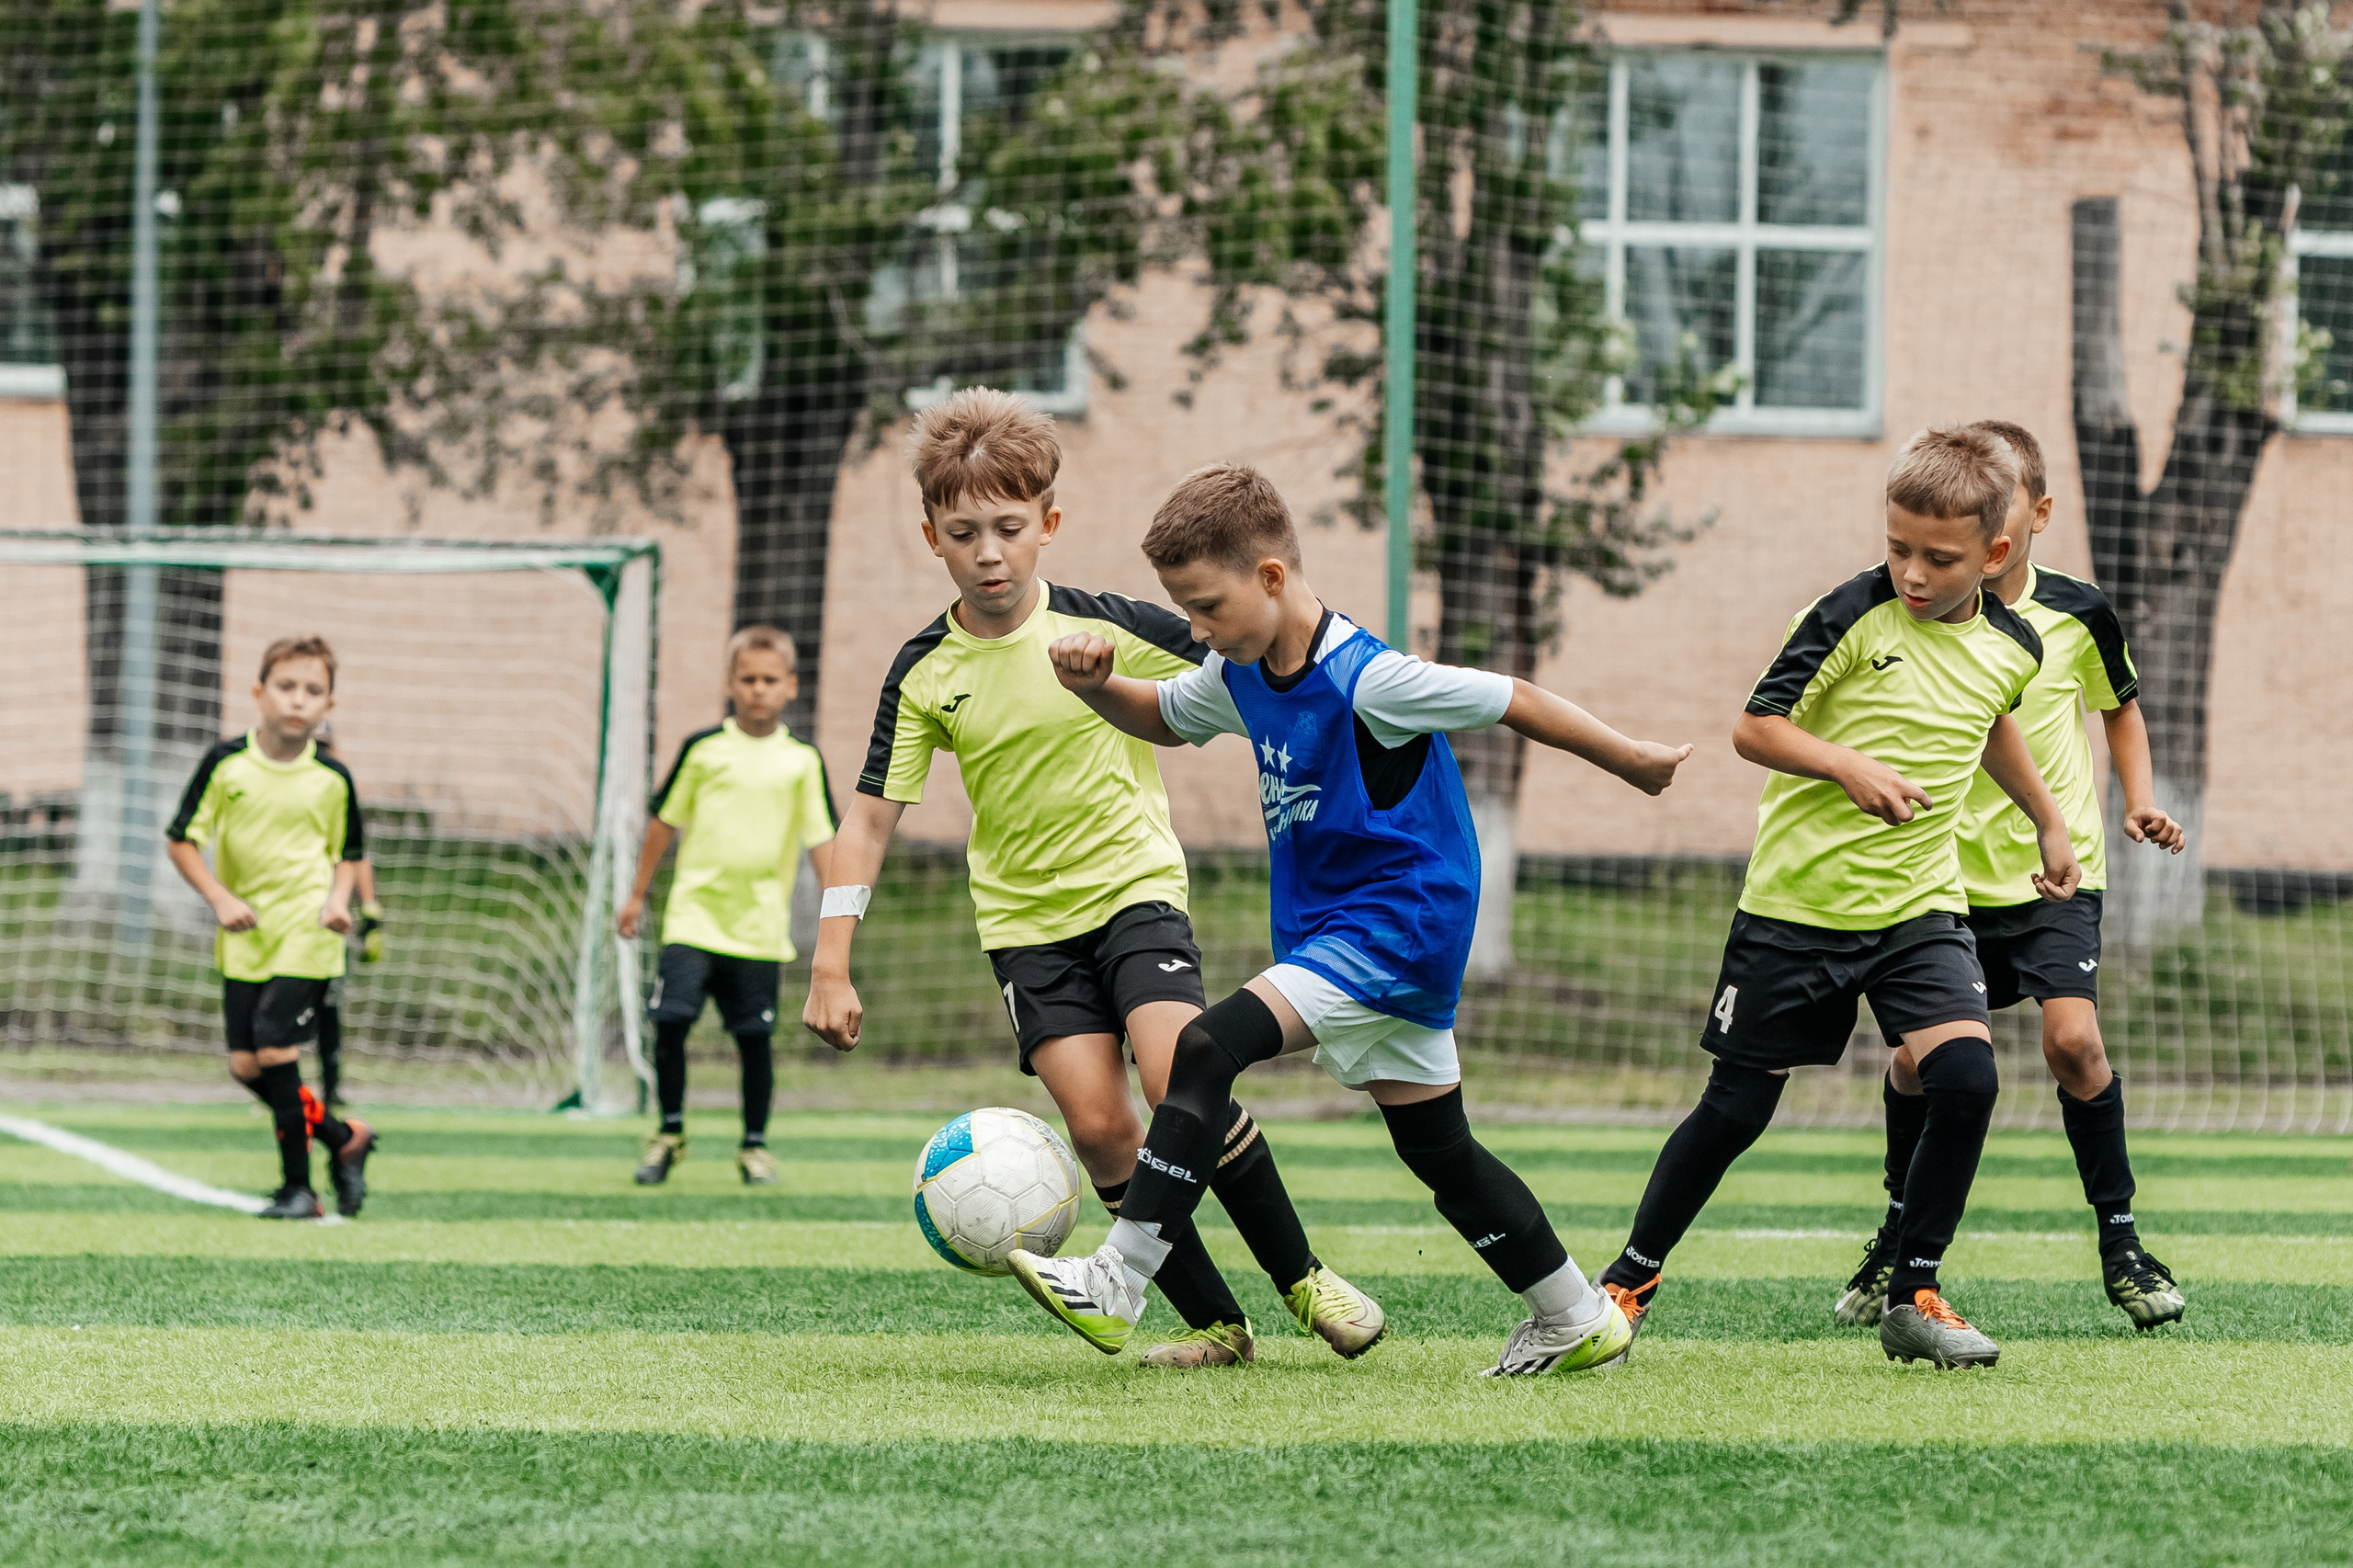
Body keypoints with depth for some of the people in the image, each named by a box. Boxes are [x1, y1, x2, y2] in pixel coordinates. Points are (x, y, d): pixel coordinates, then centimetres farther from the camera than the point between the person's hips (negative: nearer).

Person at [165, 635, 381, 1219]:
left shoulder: (332, 779, -4)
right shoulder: (225, 763, -5)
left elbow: (348, 854, 11)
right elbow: (181, 841, 1)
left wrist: (337, 899, -8)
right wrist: (220, 899, -11)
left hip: (307, 935, -3)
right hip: (245, 936, 3)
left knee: (275, 1050, -14)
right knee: (246, 1066, -1)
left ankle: (297, 1187, -2)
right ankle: (344, 1138, 21)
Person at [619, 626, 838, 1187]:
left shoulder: (803, 761, 3)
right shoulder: (703, 748, 4)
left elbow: (822, 840, 3)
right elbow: (664, 821, 12)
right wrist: (637, 896, 15)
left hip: (760, 929, 0)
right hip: (694, 915, 0)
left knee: (755, 1036, 2)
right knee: (670, 1021, -11)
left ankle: (755, 1145, 16)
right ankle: (669, 1132, 6)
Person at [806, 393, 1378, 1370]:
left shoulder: (1108, 628, -9)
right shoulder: (925, 673, -4)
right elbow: (871, 815, -3)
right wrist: (831, 967, -10)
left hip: (1134, 887, -2)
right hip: (1024, 917, 2)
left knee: (1182, 1084, -22)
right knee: (1097, 1125, -13)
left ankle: (1302, 1279, -3)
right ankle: (1214, 1324, 0)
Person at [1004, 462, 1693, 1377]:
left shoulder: (1364, 681, -22)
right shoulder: (1241, 679, 3)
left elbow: (1516, 703, -13)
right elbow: (1162, 720, 23)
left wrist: (1633, 763, -3)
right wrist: (1098, 686, 0)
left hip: (1395, 922, -9)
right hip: (1331, 926, 9)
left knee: (1208, 1047, -21)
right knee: (1436, 1148, 14)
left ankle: (1118, 1283, -23)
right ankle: (1577, 1318, 25)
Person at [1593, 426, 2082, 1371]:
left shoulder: (2011, 647, 3)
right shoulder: (1854, 618, -13)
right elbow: (1755, 728, -12)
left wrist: (2048, 822, 34)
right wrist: (1850, 767, -27)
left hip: (1918, 906, 3)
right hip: (1798, 902, -3)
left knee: (1966, 1077, -18)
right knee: (1735, 1108, 5)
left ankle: (1913, 1297, -4)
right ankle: (1631, 1278, 25)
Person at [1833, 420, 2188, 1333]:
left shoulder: (2076, 614, -5)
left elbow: (2121, 707, 14)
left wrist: (2140, 806, 2)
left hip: (2055, 872, -1)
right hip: (1946, 877, 1)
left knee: (2072, 1037, -16)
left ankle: (2119, 1240, 0)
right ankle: (1900, 1234, 21)